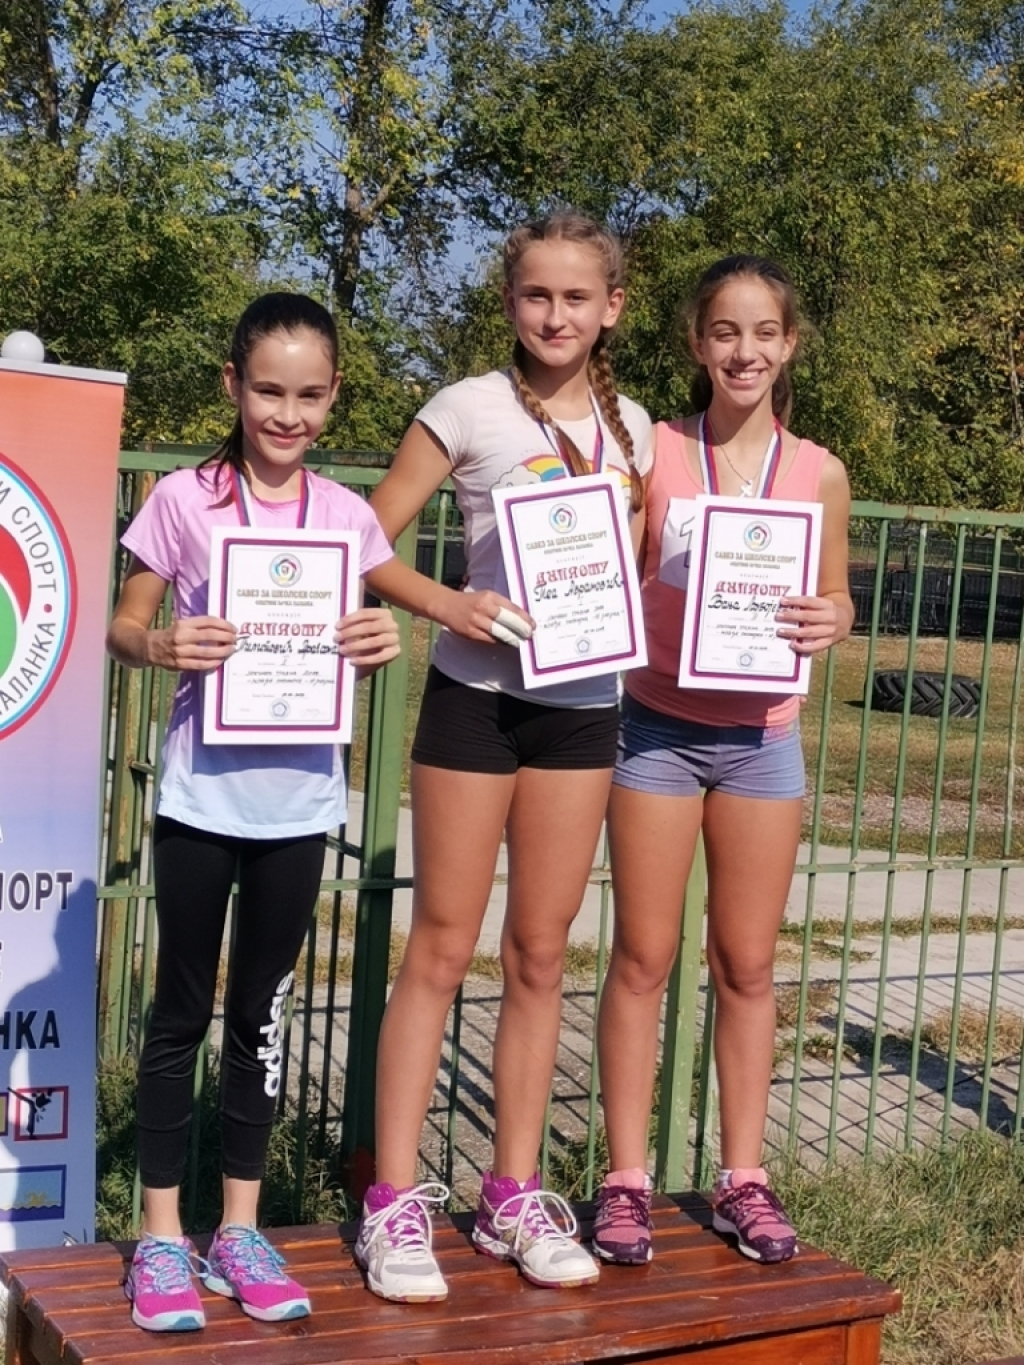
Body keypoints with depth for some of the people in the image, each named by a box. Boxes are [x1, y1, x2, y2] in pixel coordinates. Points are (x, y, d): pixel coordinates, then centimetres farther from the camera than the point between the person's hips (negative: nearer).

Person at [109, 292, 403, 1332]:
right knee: (183, 1008, 7)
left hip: (299, 799, 3)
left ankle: (238, 1226, 24)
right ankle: (162, 1234, 19)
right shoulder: (184, 500, -5)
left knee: (262, 1010, 12)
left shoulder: (347, 516, 2)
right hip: (201, 795, -2)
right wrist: (160, 647, -21)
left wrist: (382, 645, -10)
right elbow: (123, 626, 0)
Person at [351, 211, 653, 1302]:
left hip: (583, 706, 4)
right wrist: (445, 604, -21)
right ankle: (394, 1202, 6)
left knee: (540, 956, 9)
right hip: (477, 694, -4)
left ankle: (513, 1194, 19)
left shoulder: (631, 427, 9)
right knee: (441, 950, -1)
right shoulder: (472, 408, -4)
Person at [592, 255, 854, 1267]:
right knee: (643, 959, 3)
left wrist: (829, 622, -11)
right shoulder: (653, 453, -3)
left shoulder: (819, 474, 1)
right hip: (657, 727, -1)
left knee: (747, 964, 8)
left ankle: (742, 1176, 20)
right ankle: (626, 1178, 13)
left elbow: (837, 597, 12)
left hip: (761, 737, 1)